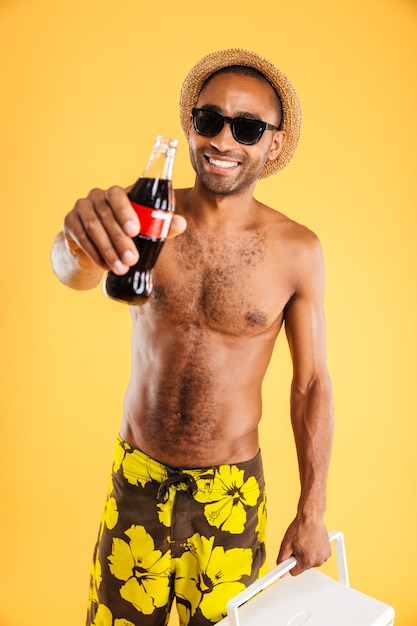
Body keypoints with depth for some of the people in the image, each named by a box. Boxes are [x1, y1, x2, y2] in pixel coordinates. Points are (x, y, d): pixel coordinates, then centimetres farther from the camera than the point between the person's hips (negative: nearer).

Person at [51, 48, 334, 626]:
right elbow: (74, 271, -28)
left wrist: (312, 512, -2)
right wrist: (82, 245, -52)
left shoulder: (297, 251, -10)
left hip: (232, 492, 0)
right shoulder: (148, 215, -9)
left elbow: (311, 384, -4)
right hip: (137, 480, 1)